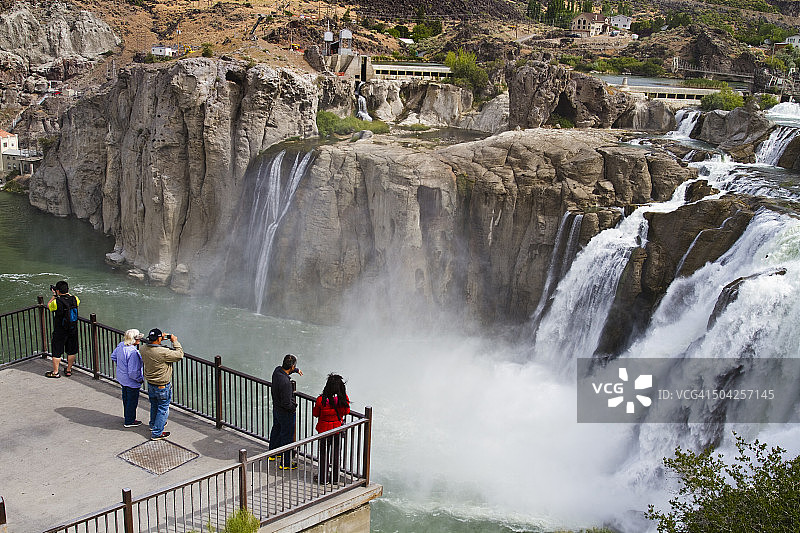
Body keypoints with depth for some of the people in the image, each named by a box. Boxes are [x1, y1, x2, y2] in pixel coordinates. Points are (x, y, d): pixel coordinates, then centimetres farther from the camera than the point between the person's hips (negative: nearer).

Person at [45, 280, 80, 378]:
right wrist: (67, 293, 20)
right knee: (71, 351, 16)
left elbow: (48, 306, 3)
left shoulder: (56, 302, -20)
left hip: (60, 332, -4)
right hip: (73, 330, 4)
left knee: (56, 351, 10)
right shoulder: (74, 299, -9)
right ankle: (68, 370, 27)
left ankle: (55, 372, 17)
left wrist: (54, 296, 11)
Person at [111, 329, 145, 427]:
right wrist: (140, 379, -14)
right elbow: (133, 372, -31)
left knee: (126, 398, 27)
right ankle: (129, 421, 27)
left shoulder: (121, 345, -9)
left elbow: (113, 356, 10)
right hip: (131, 382, -9)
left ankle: (127, 416, 46)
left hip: (122, 378, 9)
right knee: (132, 401, 12)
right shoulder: (133, 352, -34)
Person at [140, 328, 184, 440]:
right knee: (163, 409, 9)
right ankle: (156, 433, 15)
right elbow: (179, 355, -19)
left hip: (150, 384, 7)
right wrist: (175, 341, -8)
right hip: (162, 386, -7)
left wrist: (161, 338, 7)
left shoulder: (143, 349, -11)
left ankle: (153, 424, 48)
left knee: (154, 405, 28)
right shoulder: (163, 352, -31)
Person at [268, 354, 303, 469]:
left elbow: (285, 371, 18)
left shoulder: (277, 370, -10)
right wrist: (294, 406, -11)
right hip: (285, 412, -9)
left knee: (276, 429, 27)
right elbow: (286, 404, -31)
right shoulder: (285, 382, -36)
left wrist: (296, 370, 33)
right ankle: (285, 463, 17)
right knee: (287, 437, 6)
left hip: (276, 407, 9)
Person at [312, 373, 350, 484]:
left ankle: (323, 478, 26)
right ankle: (335, 477, 30)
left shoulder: (321, 400, -24)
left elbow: (315, 413, -8)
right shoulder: (342, 400, -19)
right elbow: (346, 411, 1)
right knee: (336, 454, 18)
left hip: (324, 430, -2)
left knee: (324, 454, 15)